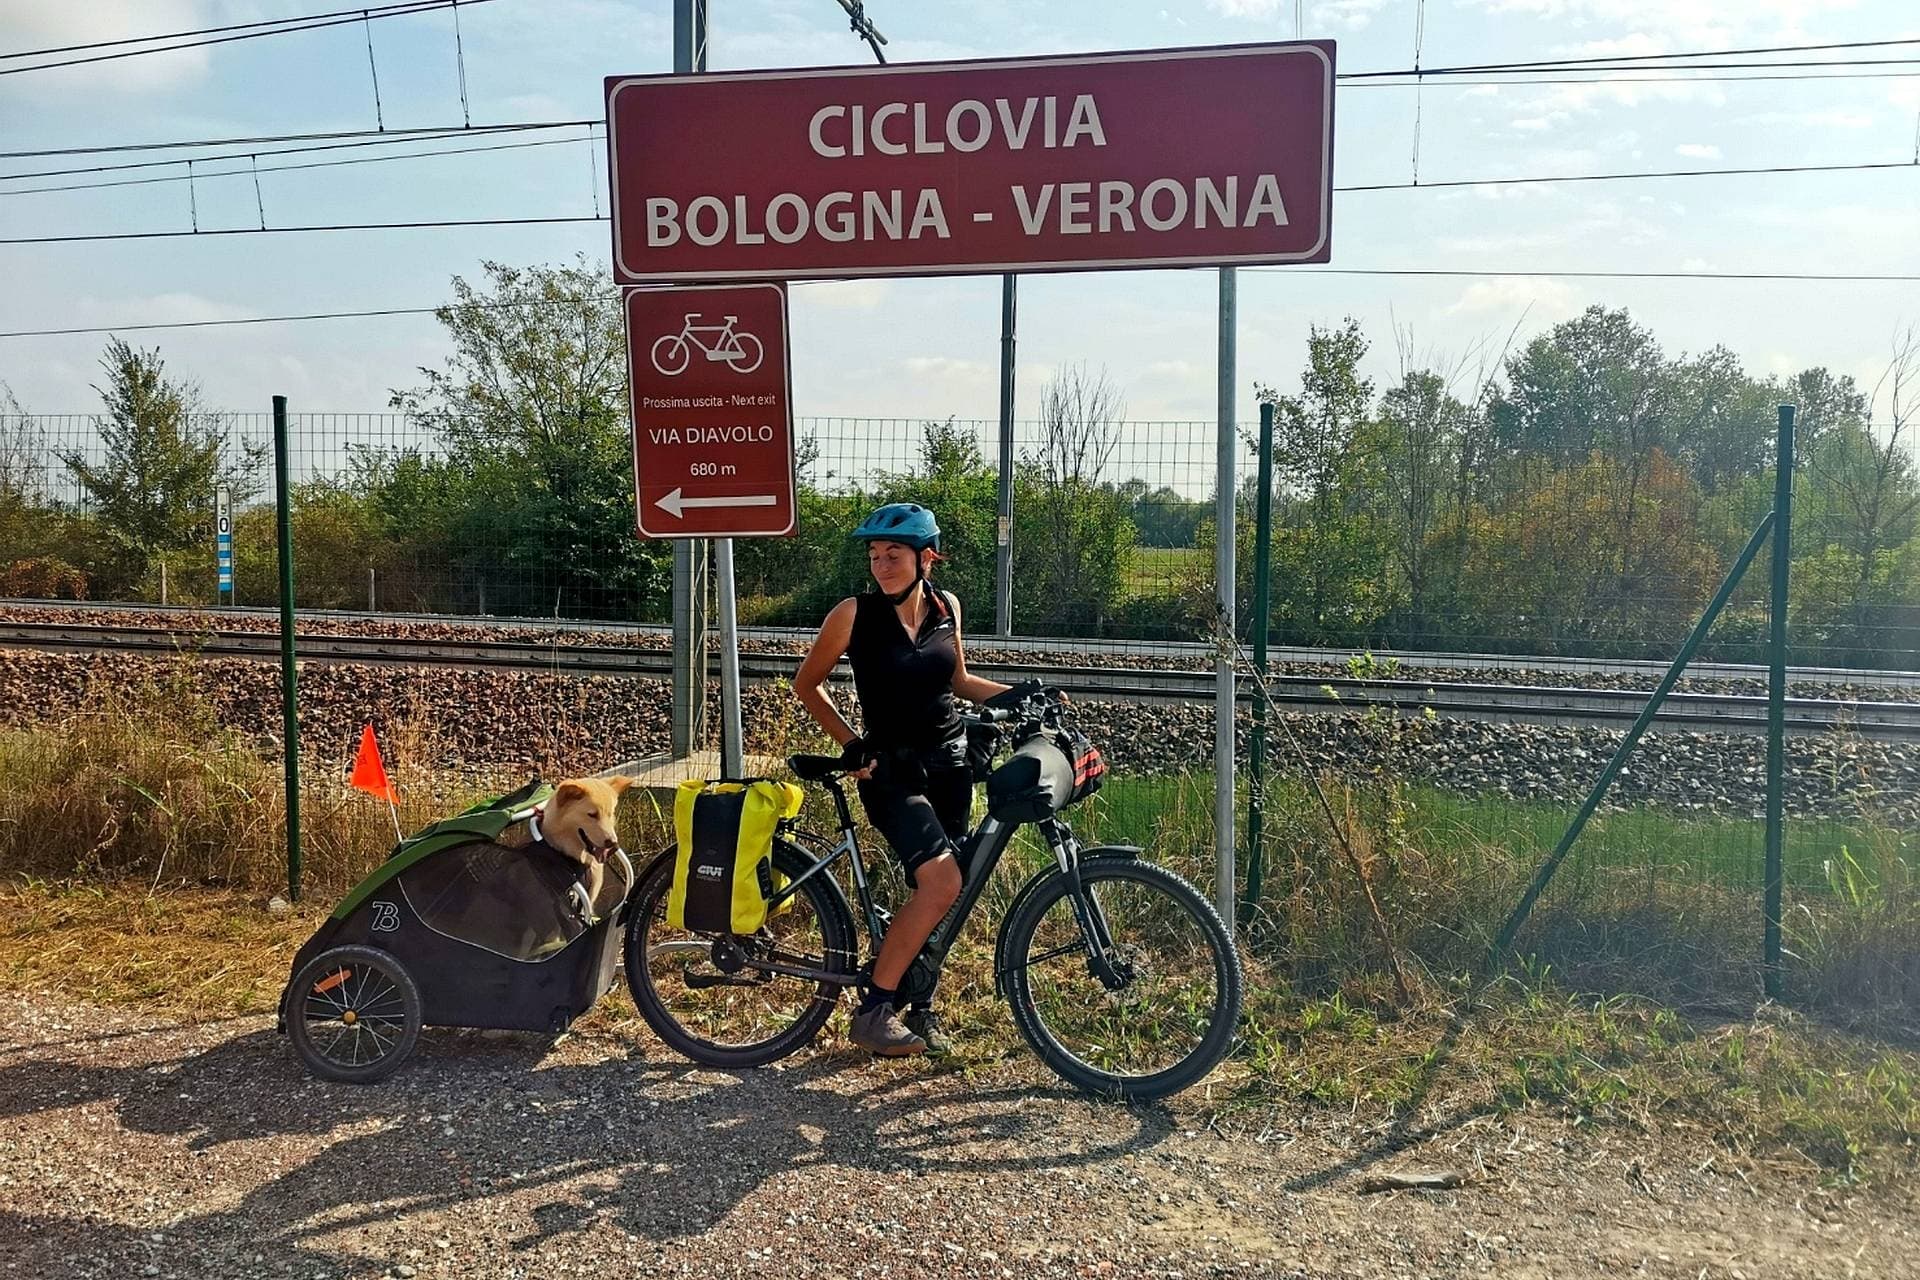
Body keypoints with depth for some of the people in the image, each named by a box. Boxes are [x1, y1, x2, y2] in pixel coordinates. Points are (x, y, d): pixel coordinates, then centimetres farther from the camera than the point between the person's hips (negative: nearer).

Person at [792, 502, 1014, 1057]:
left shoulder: (946, 606, 3)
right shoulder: (855, 613, -11)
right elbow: (806, 684, 1)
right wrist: (850, 744, -5)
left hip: (948, 763, 5)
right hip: (891, 769, -5)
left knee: (937, 891, 6)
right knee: (941, 881, -23)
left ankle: (919, 1006, 26)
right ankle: (873, 1010, -10)